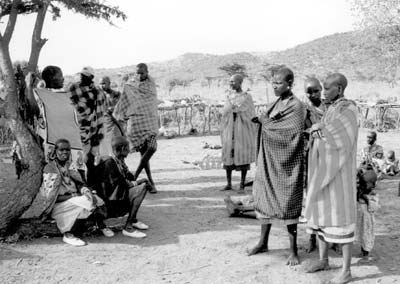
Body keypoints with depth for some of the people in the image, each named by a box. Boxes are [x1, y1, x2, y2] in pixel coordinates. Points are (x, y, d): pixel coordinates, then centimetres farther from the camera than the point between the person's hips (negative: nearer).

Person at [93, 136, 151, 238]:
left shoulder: (120, 161, 8)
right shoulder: (109, 163, -20)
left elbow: (129, 177, 14)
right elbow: (118, 184, -20)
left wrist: (138, 181, -5)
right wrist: (135, 183, -10)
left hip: (120, 194, 9)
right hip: (112, 201, -9)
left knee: (143, 186, 6)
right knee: (141, 189, -19)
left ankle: (133, 220, 11)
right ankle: (128, 228, -18)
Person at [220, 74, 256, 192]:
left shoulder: (247, 97, -3)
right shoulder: (229, 96, 9)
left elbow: (251, 115, -2)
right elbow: (225, 113, 12)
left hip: (243, 129, -4)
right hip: (230, 129, 4)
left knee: (243, 157, 0)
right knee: (228, 155, 3)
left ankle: (242, 185, 7)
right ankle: (229, 184, 12)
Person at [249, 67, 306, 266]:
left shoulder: (296, 106, -13)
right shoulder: (276, 104, 9)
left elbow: (288, 134, -23)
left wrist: (266, 122, -15)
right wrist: (263, 120, -6)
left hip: (285, 164, -7)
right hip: (268, 161, 7)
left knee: (287, 204, 0)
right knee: (265, 199, 15)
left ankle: (293, 250, 13)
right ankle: (263, 242, 31)